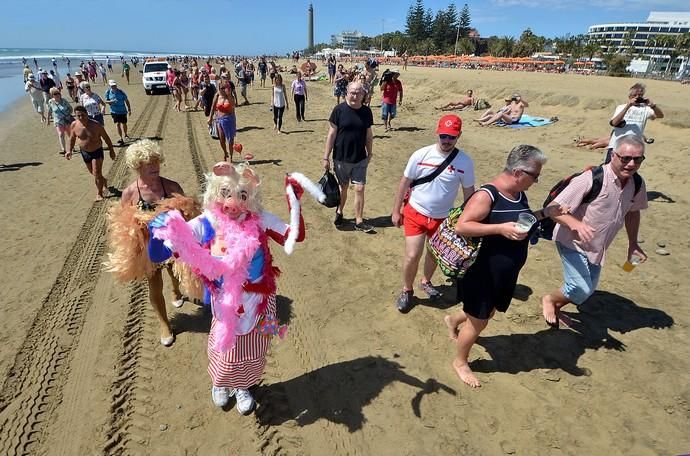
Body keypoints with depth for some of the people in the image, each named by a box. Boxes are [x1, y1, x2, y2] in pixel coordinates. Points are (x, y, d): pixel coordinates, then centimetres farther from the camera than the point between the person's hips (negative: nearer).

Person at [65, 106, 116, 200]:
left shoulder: (96, 125, -19)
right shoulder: (74, 125, -10)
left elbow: (106, 137, -8)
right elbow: (72, 138, 7)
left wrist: (111, 150, -5)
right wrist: (69, 150, -1)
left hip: (97, 151, -4)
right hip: (85, 153, 4)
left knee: (97, 174, -7)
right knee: (93, 173, 19)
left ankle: (99, 194, 7)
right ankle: (104, 182, 48)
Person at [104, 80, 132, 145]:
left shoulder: (121, 92, -11)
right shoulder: (108, 92, -5)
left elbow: (126, 101, 0)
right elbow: (106, 101, 1)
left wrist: (129, 109, 0)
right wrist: (111, 101, -21)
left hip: (122, 111, 0)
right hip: (114, 112, 1)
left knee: (124, 124, 13)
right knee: (118, 124, -6)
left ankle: (125, 135, 40)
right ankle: (121, 138, -2)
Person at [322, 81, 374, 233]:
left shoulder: (366, 111, 0)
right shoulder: (339, 110, -9)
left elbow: (368, 135, 10)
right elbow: (331, 134, -8)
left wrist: (370, 153, 14)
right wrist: (326, 157, -8)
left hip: (360, 159, 2)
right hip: (341, 158, -2)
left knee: (359, 189, 0)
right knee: (343, 187, 14)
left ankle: (359, 221, 11)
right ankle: (339, 212, 38)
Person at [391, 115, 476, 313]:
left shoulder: (465, 162, -11)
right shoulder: (421, 155, -13)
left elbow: (468, 191, 0)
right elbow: (405, 182, -4)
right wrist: (396, 210, -2)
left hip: (442, 218, 2)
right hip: (415, 213, -2)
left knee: (434, 254, 20)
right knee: (412, 256, -6)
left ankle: (426, 282, 49)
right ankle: (407, 290, 20)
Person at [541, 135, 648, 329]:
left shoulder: (637, 184, -6)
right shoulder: (591, 179, -27)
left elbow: (632, 211, 15)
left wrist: (633, 243, 15)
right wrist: (576, 224, -43)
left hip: (596, 247, 7)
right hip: (572, 242, -7)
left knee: (588, 289, 19)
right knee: (581, 289, -16)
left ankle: (555, 308, 44)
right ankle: (549, 299, 16)